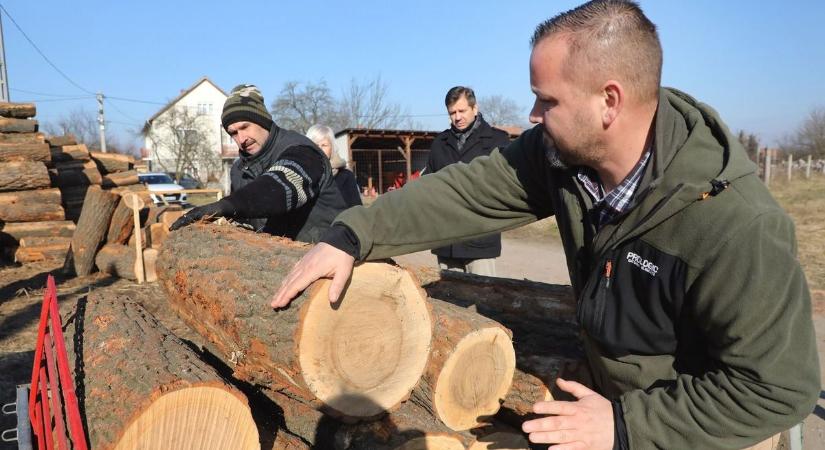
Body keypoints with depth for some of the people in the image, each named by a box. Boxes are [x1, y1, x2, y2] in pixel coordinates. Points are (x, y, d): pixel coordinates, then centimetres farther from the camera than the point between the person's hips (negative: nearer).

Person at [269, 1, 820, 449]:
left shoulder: (738, 228, -35)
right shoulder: (561, 152, -18)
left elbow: (778, 388, -28)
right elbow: (470, 189, -15)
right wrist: (351, 236, -21)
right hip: (613, 389, 5)